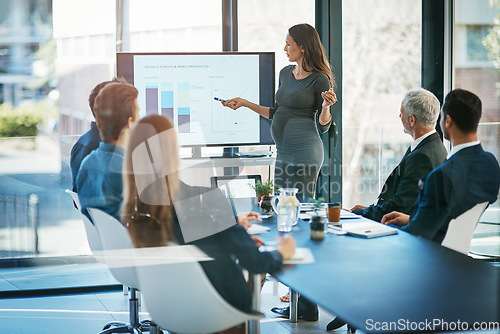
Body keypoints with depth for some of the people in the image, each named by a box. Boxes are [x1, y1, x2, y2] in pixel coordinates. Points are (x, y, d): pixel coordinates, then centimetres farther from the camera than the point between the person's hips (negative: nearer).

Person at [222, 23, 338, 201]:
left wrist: (326, 106, -23)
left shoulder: (319, 80, -8)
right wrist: (244, 103, 20)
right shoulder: (285, 73, 13)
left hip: (305, 152, -7)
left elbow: (322, 127, -4)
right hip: (283, 153, 8)